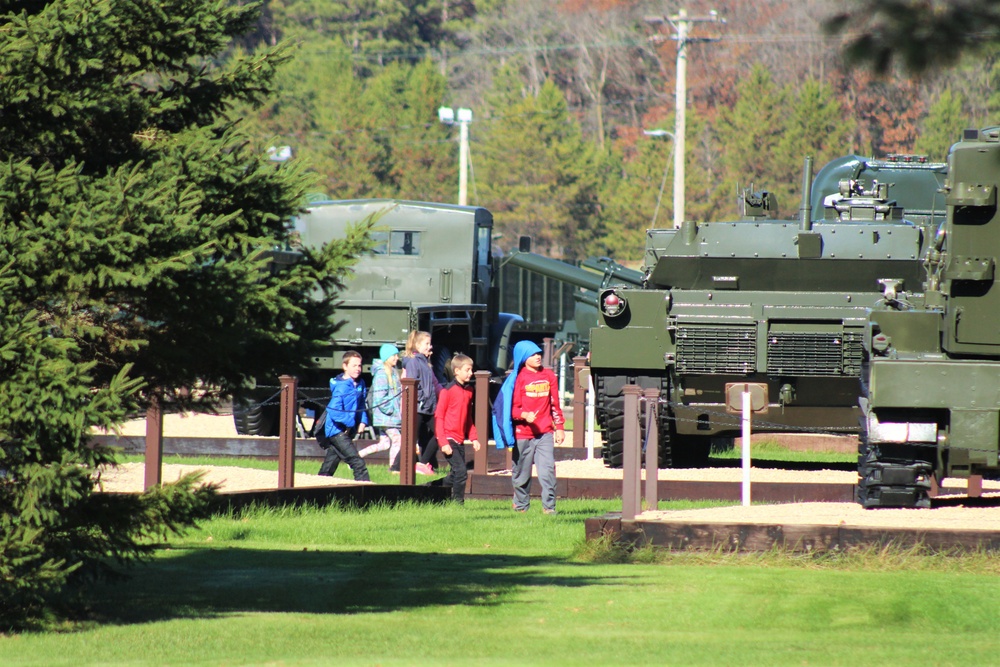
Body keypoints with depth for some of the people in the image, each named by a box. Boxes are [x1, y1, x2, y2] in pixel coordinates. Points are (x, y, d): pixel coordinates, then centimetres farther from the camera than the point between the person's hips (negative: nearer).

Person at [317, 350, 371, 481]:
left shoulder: (360, 384, 7)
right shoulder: (341, 387, -19)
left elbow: (361, 405, 19)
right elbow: (334, 411, -26)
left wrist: (363, 421, 4)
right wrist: (350, 421, -19)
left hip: (347, 430, 9)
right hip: (337, 430, -9)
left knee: (328, 468, 17)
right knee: (357, 462, -15)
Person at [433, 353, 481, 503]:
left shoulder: (468, 390, 10)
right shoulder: (448, 391, -11)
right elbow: (438, 416, -11)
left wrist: (474, 437, 12)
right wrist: (443, 442, -16)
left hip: (460, 440, 8)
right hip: (449, 439, -8)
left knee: (456, 475, 10)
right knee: (461, 471, -14)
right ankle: (458, 502, -7)